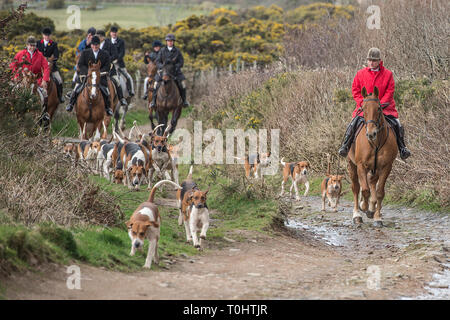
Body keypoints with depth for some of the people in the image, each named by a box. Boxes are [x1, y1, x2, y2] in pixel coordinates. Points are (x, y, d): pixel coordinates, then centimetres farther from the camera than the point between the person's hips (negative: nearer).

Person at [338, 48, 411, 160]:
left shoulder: (387, 74, 1)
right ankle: (345, 145, -7)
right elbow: (355, 90, 6)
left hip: (384, 107, 0)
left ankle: (402, 147, 4)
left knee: (396, 125, -14)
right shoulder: (361, 73, 4)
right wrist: (363, 103, -8)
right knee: (354, 123, -21)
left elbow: (390, 92, -1)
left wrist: (380, 104, -13)